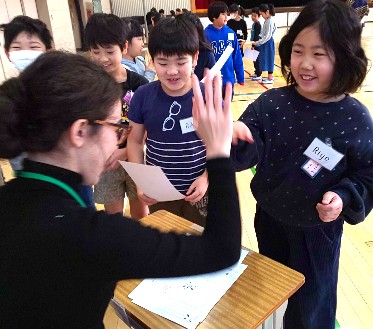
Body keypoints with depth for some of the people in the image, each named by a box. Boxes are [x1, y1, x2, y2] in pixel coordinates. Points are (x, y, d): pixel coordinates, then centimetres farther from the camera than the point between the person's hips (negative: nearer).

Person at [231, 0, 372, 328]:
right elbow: (248, 153, -21)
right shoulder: (271, 103, -13)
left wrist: (344, 198, -23)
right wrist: (236, 138, -41)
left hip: (318, 232, -2)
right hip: (268, 220, 3)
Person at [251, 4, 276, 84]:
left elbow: (268, 36, -21)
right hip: (266, 42, 9)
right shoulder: (267, 20, 10)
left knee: (269, 59, -3)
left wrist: (258, 42, -20)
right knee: (267, 59, 12)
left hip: (268, 43, -9)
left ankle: (270, 78, 4)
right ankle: (270, 77, 20)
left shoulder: (270, 21, -18)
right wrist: (259, 41, 6)